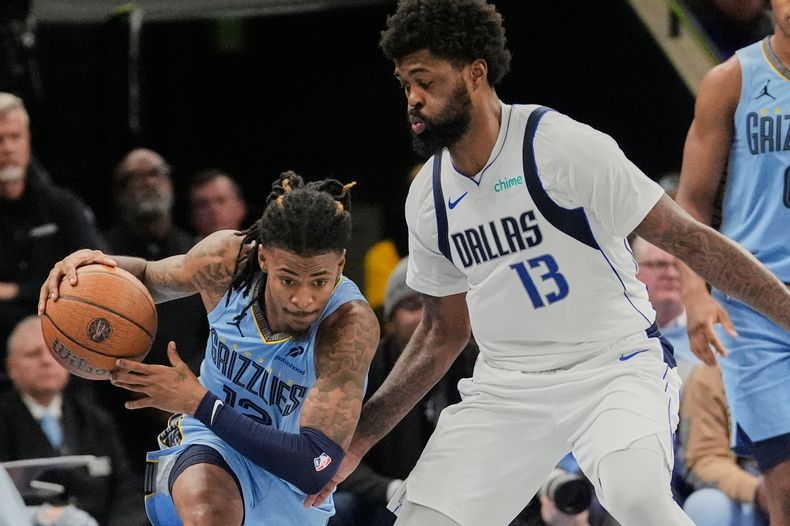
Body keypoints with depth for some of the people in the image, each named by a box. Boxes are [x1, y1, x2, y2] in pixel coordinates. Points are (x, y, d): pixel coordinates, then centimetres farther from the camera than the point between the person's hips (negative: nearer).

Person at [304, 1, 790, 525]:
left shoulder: (564, 148, -16)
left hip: (615, 365, -6)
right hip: (508, 386, 6)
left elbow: (690, 240, -12)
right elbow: (443, 334, 16)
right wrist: (358, 438, 12)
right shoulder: (428, 197, 4)